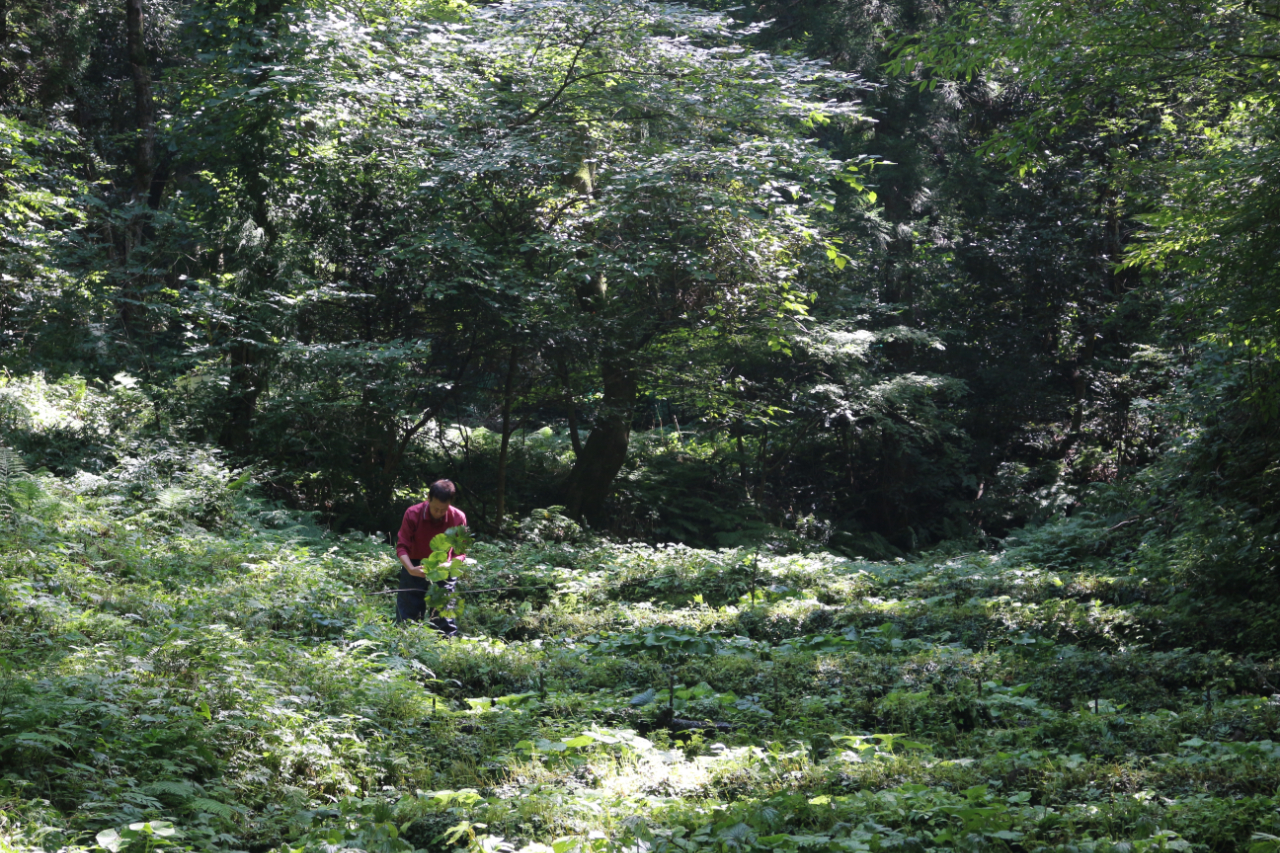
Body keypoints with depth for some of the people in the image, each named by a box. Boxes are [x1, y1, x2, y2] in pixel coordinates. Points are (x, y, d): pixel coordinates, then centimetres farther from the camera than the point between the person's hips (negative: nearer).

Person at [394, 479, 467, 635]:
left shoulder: (458, 518, -14)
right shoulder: (413, 514, -17)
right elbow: (402, 546, -14)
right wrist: (411, 569, -32)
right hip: (415, 567, 0)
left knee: (445, 615, -1)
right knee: (407, 618, 2)